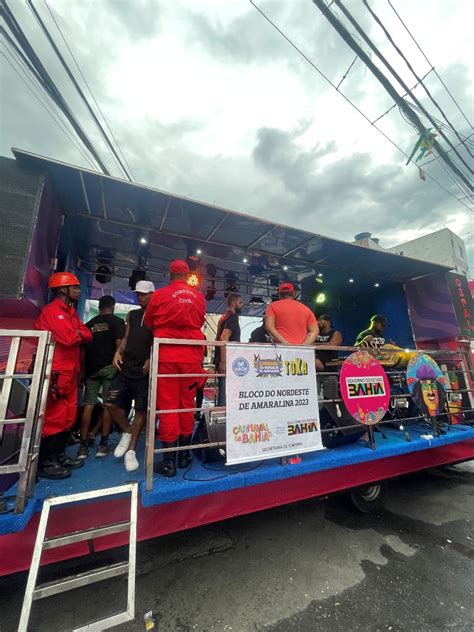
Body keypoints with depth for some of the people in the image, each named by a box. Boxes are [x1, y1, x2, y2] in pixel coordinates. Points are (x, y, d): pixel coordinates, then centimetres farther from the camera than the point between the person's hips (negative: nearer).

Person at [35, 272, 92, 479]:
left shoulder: (71, 312, 18)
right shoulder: (52, 311, -12)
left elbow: (87, 335, 10)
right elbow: (69, 338, -25)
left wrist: (77, 334, -10)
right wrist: (79, 335, -4)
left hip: (69, 372, 10)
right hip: (55, 373, -10)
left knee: (68, 417, 15)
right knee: (54, 418, -2)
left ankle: (58, 455, 27)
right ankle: (44, 463, 10)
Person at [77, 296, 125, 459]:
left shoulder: (89, 324, 14)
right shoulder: (117, 321, 0)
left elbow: (83, 349, 13)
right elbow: (119, 344, -11)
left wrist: (83, 370, 18)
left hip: (91, 368, 4)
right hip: (109, 366, -4)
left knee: (88, 405, 6)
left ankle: (83, 445, 8)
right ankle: (103, 444, 7)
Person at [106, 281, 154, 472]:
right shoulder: (132, 314, 16)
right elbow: (126, 338, 16)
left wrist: (151, 359, -18)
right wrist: (118, 352, -1)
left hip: (145, 369, -5)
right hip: (126, 366, 5)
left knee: (140, 409, 3)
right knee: (111, 403, -1)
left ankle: (131, 451, 18)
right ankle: (126, 432, 25)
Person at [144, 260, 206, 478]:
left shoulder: (160, 294, -2)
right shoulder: (198, 296, 3)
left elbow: (148, 324, 11)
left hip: (167, 355, -2)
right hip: (192, 355, 3)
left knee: (167, 405, 4)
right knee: (187, 403, 12)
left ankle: (169, 461, 11)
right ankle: (184, 455, 24)